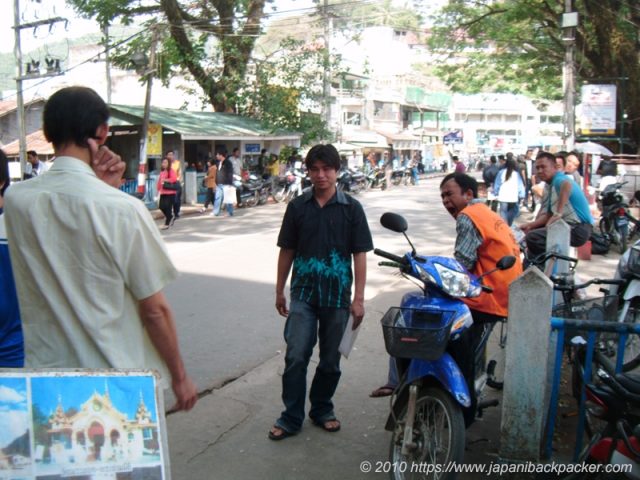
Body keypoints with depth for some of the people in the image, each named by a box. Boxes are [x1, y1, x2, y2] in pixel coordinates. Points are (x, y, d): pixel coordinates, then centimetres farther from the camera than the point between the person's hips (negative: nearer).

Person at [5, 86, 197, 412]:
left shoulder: (15, 201, -6)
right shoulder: (122, 209, -20)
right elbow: (154, 309, -15)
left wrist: (102, 188, -5)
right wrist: (179, 377, -2)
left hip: (45, 377, 5)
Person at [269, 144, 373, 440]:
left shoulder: (351, 208, -2)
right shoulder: (297, 206, 2)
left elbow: (360, 254, -2)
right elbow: (287, 251, 8)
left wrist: (358, 298, -6)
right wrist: (279, 291, 9)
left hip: (337, 295, 0)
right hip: (303, 293, 0)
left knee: (330, 360, 11)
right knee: (295, 356, -5)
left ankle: (322, 410, 30)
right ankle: (291, 417, 8)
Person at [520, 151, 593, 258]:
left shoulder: (559, 180, -14)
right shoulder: (549, 186, 14)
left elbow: (567, 184, -38)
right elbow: (547, 214, 10)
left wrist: (558, 213, -36)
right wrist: (530, 225, -3)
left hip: (578, 229, -10)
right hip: (567, 225, 10)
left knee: (532, 237, -24)